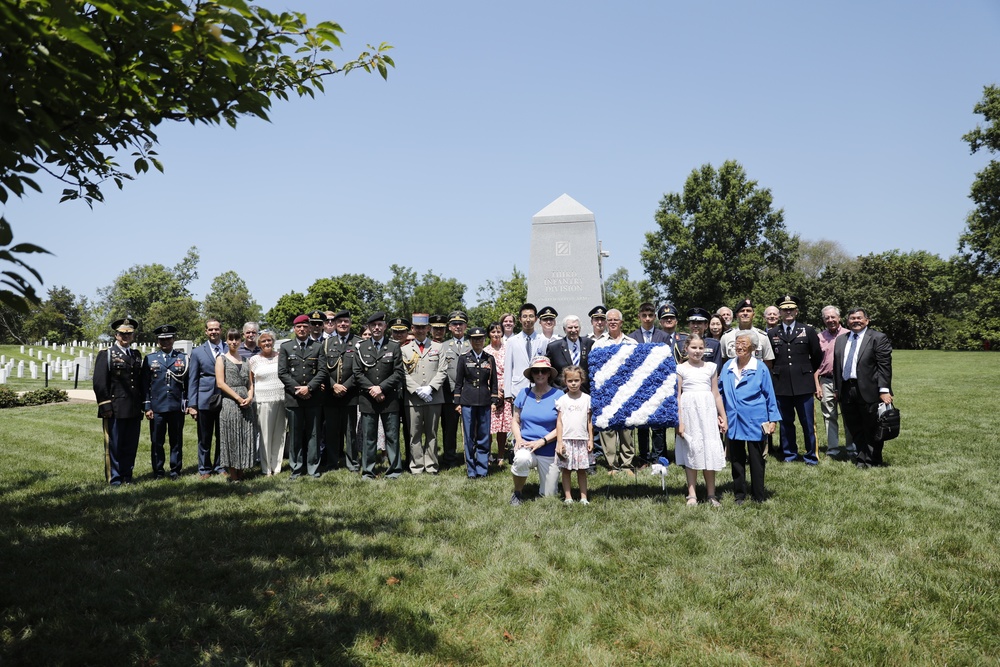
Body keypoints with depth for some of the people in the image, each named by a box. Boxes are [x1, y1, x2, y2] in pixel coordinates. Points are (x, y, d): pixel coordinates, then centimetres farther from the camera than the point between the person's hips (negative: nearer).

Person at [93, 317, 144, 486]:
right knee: (113, 445, 2)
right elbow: (99, 383, -7)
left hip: (134, 409, 5)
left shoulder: (137, 356, 16)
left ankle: (127, 475, 18)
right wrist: (105, 406, -12)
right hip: (115, 409, -5)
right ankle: (114, 478, 12)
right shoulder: (106, 354, -1)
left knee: (131, 445, 8)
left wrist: (142, 405, 14)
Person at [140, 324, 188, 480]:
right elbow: (145, 384, 4)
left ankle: (175, 470, 16)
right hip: (157, 407, 0)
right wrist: (147, 407, -2)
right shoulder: (150, 359, 7)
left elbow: (188, 382, 6)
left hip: (177, 407, 0)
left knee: (177, 440, 6)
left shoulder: (182, 358, 7)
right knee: (156, 441, 5)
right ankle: (158, 471, 16)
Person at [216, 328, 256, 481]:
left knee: (246, 437, 4)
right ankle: (233, 475, 4)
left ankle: (241, 473, 13)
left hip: (246, 404, 5)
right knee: (231, 438, -1)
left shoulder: (244, 359, 16)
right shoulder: (222, 359, 2)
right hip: (229, 403, -5)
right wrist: (238, 398, -13)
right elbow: (220, 383, -8)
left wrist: (250, 397, -5)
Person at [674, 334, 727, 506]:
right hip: (688, 410, -2)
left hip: (707, 410, 2)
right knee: (690, 451, 3)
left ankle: (711, 494, 11)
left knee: (710, 451, 2)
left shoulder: (711, 367, 9)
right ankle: (692, 494, 8)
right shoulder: (681, 369, 2)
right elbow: (677, 397, 1)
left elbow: (716, 395, 12)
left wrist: (723, 417, 12)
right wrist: (679, 421, -5)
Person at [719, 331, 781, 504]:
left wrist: (773, 419, -1)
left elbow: (769, 395, 1)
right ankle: (739, 495, 21)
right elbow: (720, 390, 13)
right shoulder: (728, 366, 5)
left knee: (756, 460, 6)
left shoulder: (760, 368, -3)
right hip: (734, 422, 3)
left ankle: (758, 497, 17)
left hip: (755, 422, -3)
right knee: (736, 459, 10)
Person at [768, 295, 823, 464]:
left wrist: (809, 373, 14)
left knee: (808, 422, 2)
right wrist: (775, 376, 9)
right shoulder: (772, 334, 7)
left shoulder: (808, 331, 6)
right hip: (781, 385, 1)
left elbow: (817, 357, 11)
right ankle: (789, 454, 19)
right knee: (786, 422, 8)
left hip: (803, 385, -1)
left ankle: (811, 455, 14)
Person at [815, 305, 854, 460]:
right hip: (826, 382, 2)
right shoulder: (820, 337, 7)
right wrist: (817, 385, 2)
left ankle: (852, 450, 13)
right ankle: (832, 451, 13)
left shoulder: (848, 335, 0)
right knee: (829, 417, 6)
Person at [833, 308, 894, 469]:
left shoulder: (878, 338, -2)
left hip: (869, 391, -5)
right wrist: (837, 389, 12)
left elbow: (884, 366, -9)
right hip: (846, 391, 5)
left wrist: (884, 390, -15)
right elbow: (836, 367, 16)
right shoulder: (840, 340, 15)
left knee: (872, 429, 4)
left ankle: (872, 460, 17)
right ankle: (862, 457, 22)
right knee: (854, 429, 10)